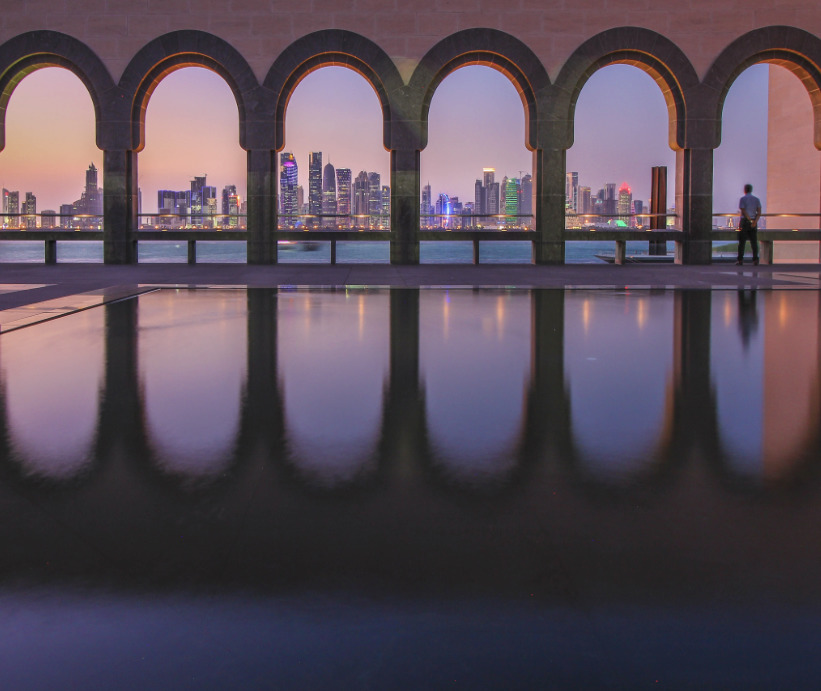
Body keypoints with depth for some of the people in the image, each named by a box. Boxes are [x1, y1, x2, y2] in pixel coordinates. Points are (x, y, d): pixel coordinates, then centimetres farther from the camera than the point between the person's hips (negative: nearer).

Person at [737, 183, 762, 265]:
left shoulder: (742, 199, -4)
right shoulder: (756, 199, 8)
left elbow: (743, 211, -13)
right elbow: (759, 212, -2)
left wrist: (750, 221, -10)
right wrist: (755, 222, -11)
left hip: (744, 221, -4)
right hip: (754, 222, 4)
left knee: (742, 242, -1)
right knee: (754, 242, 5)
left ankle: (740, 260, -5)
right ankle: (755, 259, -1)